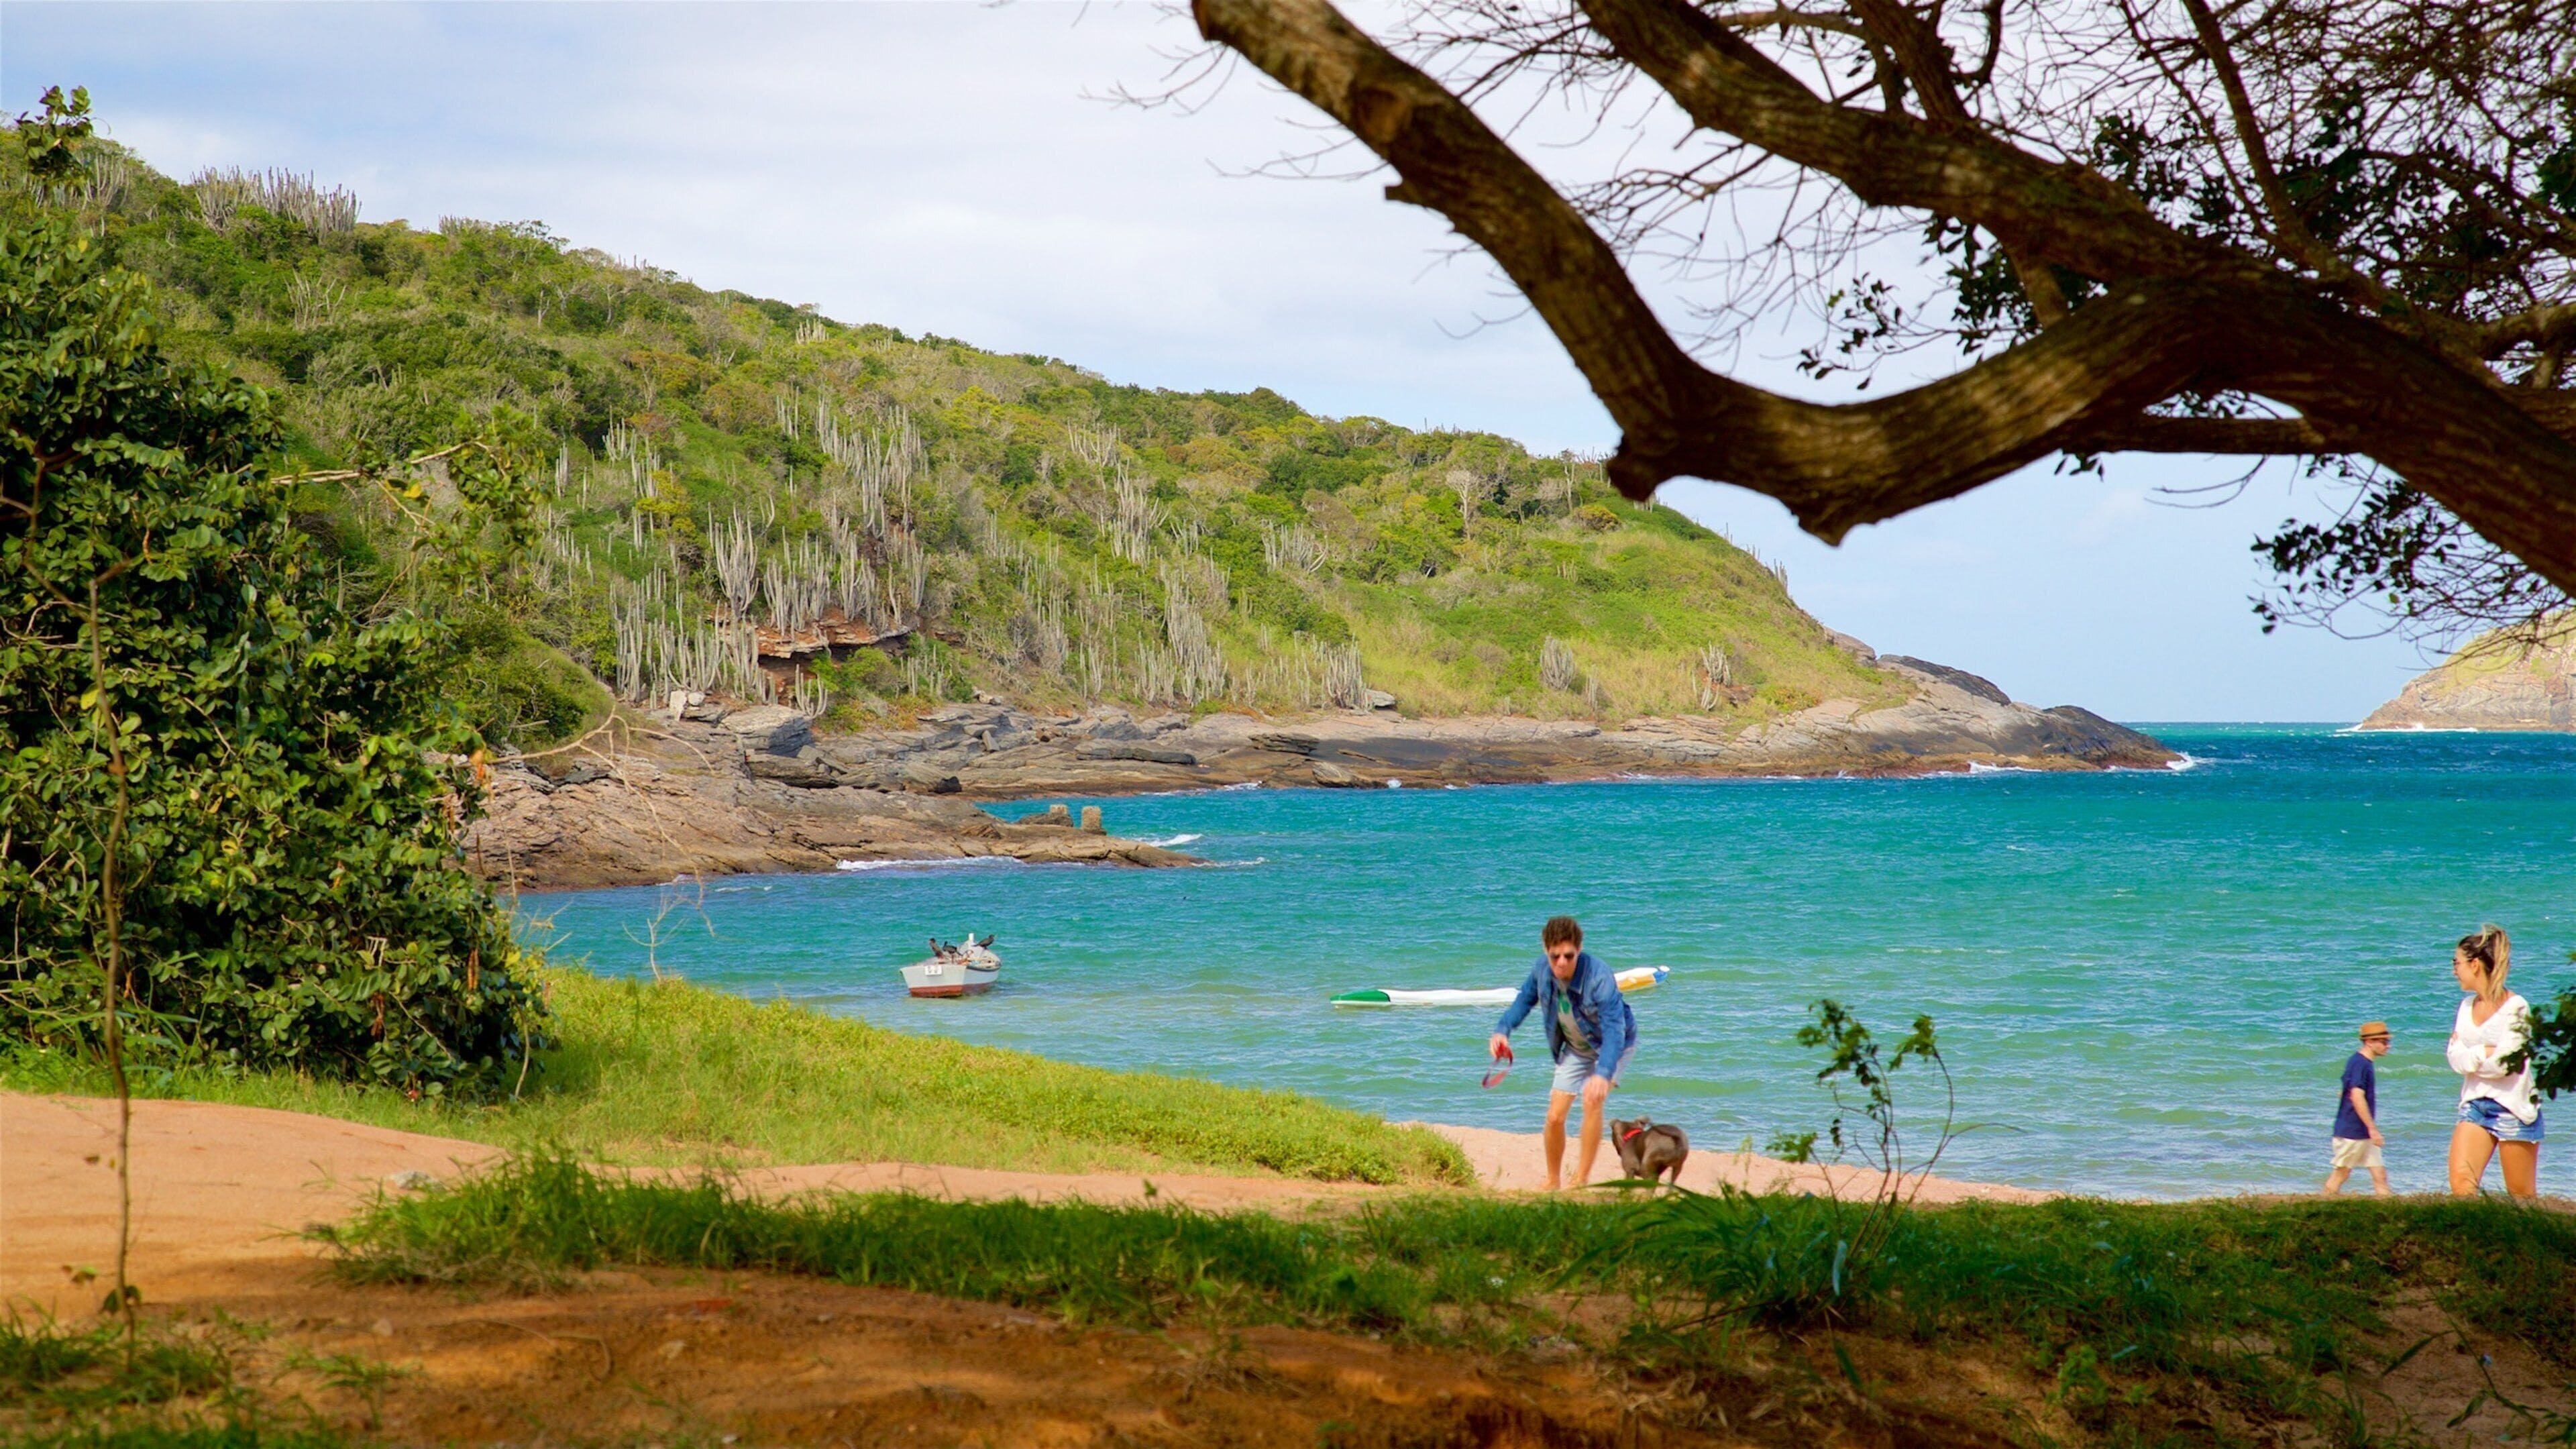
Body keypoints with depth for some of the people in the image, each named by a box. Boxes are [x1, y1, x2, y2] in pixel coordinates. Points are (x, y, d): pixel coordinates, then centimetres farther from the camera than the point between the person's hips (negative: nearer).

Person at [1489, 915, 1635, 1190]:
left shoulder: (1599, 978, -37)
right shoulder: (1543, 969, -20)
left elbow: (1614, 1030, -43)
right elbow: (1525, 1000, 1)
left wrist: (1602, 1074, -57)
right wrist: (1502, 1030, -16)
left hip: (1612, 1045, -5)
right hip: (1575, 1049, 5)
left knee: (1593, 1101, -27)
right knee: (1555, 1116, -1)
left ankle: (1581, 1181, -20)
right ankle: (1552, 1182, 21)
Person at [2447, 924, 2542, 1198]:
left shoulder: (2516, 1008, -11)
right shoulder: (2467, 1006, 9)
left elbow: (2503, 1064, -18)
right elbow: (2456, 1059, 1)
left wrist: (2470, 1057, -4)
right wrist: (2486, 1052, -13)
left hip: (2513, 1110, -6)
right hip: (2475, 1105, 6)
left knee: (2522, 1196, 2)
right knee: (2460, 1183, -10)